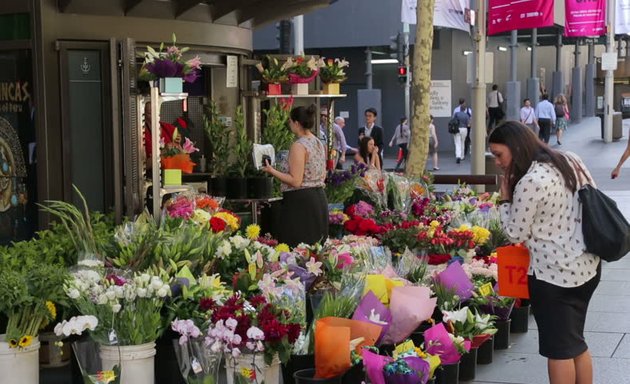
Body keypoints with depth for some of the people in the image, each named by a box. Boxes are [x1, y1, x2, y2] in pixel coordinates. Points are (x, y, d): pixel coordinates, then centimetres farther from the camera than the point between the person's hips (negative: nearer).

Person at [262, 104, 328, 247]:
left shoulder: (298, 146, -16)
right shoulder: (319, 143, 11)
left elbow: (296, 181, -19)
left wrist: (272, 171, -12)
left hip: (300, 202, -9)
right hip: (319, 198, 9)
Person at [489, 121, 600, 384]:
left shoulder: (530, 183, -21)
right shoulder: (570, 161, 5)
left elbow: (515, 234, -13)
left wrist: (505, 200, -1)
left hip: (554, 275, -9)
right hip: (586, 267, 9)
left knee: (558, 349, 3)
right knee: (576, 342, 19)